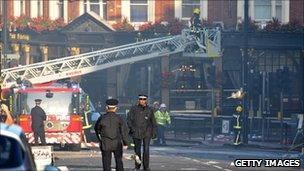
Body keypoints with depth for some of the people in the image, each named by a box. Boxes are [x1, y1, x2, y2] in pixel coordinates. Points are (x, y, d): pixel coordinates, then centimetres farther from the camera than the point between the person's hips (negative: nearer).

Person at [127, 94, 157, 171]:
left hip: (147, 133, 0)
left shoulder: (149, 110, 5)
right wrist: (132, 128, -10)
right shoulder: (134, 109, 1)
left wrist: (154, 132, 8)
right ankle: (137, 165, 24)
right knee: (137, 150, 8)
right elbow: (129, 119, 2)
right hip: (137, 132, 0)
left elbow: (153, 122, 11)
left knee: (146, 150, -8)